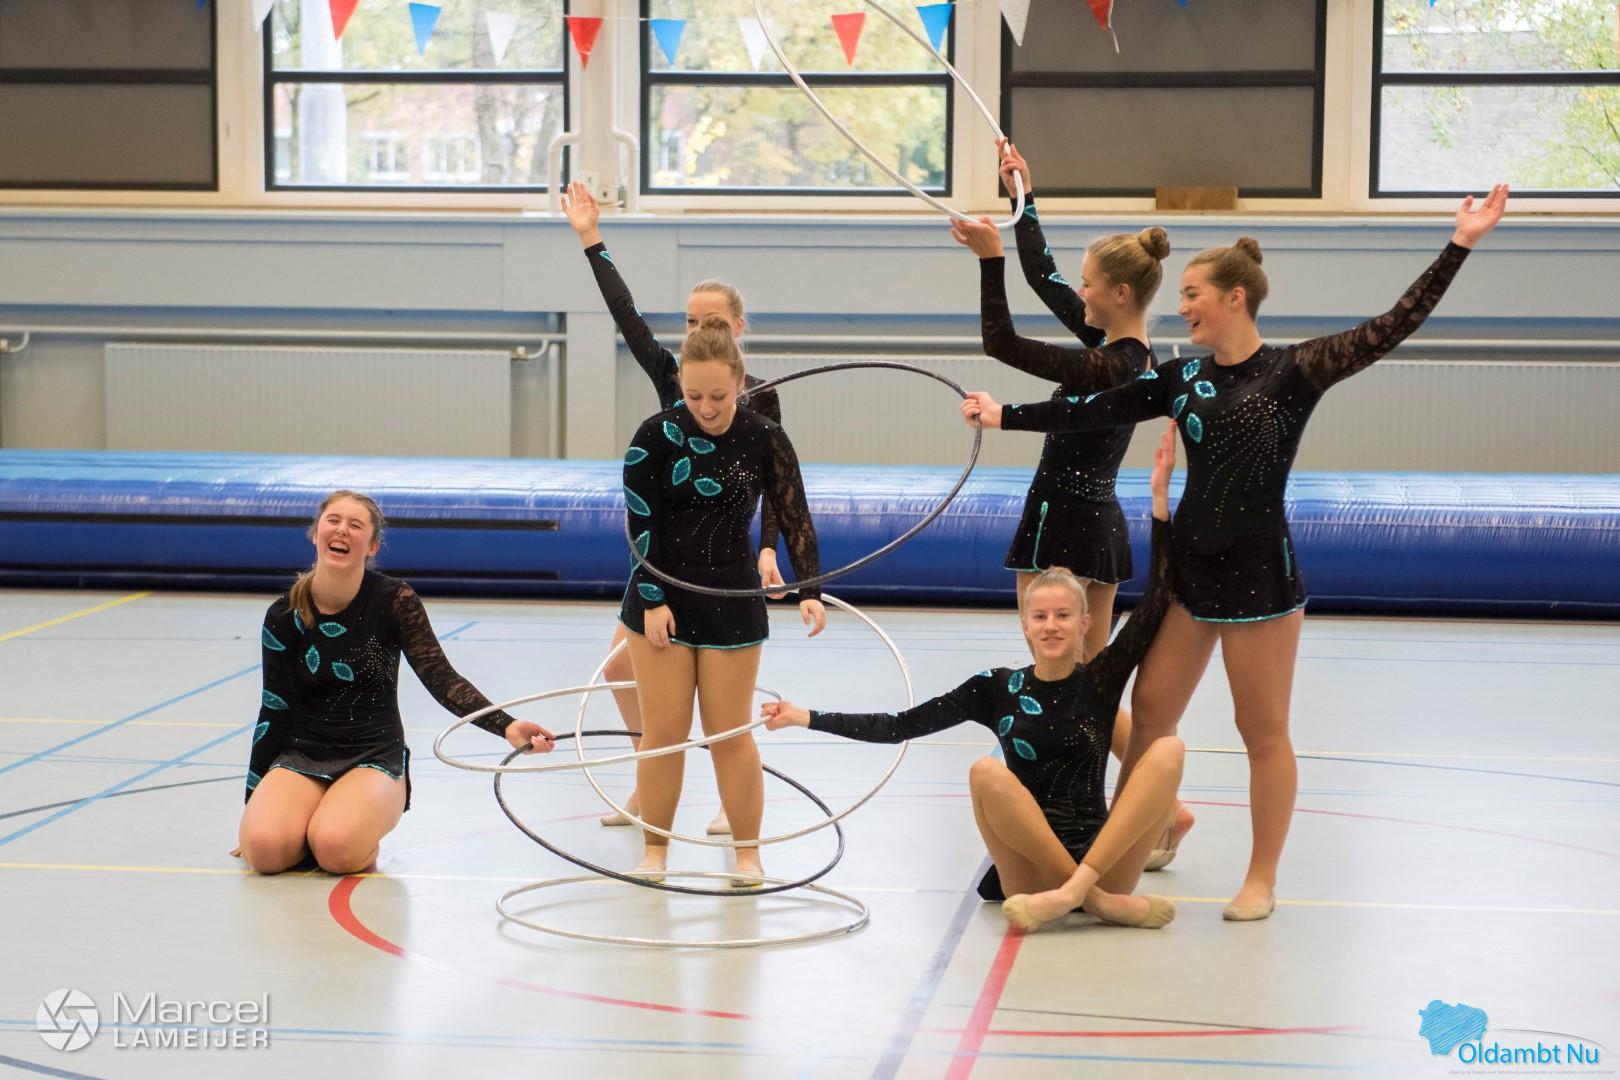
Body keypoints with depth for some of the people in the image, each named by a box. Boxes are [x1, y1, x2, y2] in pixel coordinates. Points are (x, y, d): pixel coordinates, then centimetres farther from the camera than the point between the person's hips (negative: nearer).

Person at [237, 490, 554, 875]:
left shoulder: (394, 601, -8)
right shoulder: (284, 616, -5)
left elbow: (441, 678, -13)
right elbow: (276, 711, 2)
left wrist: (506, 726, -30)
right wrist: (253, 802, 5)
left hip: (375, 757, -2)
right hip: (303, 755, 2)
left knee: (338, 850, -33)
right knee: (265, 848, -28)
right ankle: (310, 825, 7)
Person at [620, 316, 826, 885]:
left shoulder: (764, 438, -7)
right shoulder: (655, 436, -10)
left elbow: (794, 517, -6)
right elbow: (640, 523, -9)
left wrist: (809, 592, -16)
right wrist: (653, 601, -13)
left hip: (732, 600, 0)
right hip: (661, 597, 0)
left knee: (730, 732, 5)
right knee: (663, 731, 4)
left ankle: (748, 853, 17)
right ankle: (654, 851, 17)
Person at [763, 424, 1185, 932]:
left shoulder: (1101, 680, 6)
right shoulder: (998, 688, 6)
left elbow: (1155, 603, -3)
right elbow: (900, 726, 3)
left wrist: (1160, 498, -9)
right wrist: (806, 717, -3)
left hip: (1103, 862, 0)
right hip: (1031, 868, 0)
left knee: (1168, 749, -20)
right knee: (987, 773, -28)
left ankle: (1079, 889, -30)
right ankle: (1099, 901, -27)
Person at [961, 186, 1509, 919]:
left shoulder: (1295, 370, -9)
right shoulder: (1182, 378, 5)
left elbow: (1391, 328, -15)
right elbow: (1093, 413, 6)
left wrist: (1459, 246, -21)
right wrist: (1006, 416, 3)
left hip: (1259, 572, -5)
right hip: (1188, 566, 5)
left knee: (1263, 733, 5)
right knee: (1149, 715, 10)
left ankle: (1262, 879, 17)